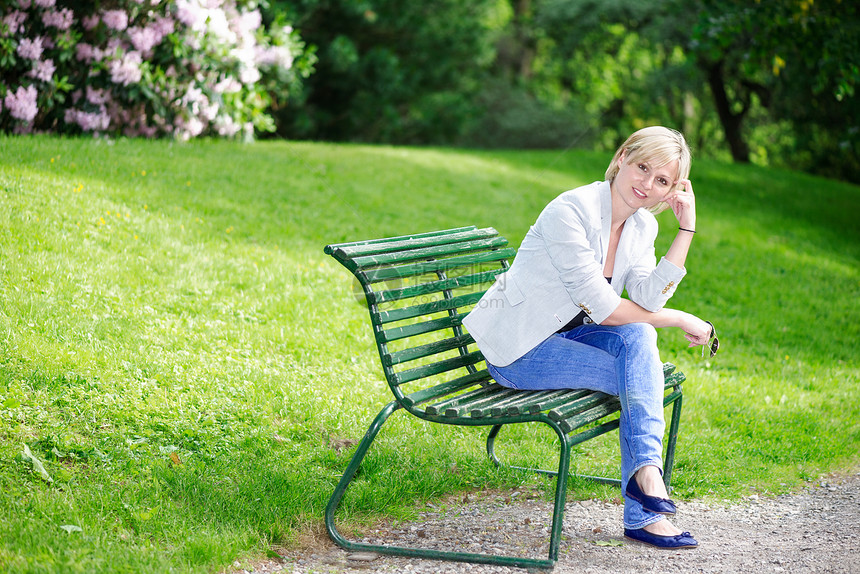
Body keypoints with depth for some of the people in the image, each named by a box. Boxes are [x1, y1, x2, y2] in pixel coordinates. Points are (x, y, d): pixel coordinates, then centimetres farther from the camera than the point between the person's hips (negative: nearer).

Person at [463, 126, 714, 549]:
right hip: (518, 351, -7)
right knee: (642, 377, -21)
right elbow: (604, 309, -23)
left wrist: (687, 230, -15)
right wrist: (681, 321, -14)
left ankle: (646, 469, -28)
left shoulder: (642, 225, 2)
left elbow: (648, 300, -13)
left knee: (637, 338, -24)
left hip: (568, 333, 7)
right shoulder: (570, 211, -23)